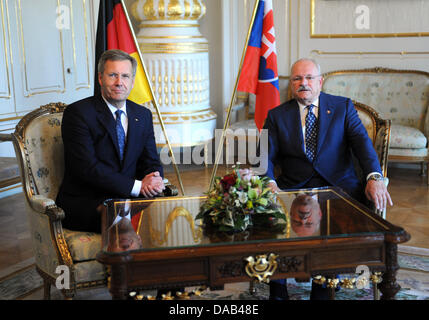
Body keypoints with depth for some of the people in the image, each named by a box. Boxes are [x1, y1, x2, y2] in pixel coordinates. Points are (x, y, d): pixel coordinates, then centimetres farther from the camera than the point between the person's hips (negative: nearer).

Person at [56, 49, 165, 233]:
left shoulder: (143, 115, 13)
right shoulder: (78, 113, -7)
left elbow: (151, 162, 12)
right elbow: (87, 168, -16)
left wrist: (154, 181, -14)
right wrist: (137, 186, -22)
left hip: (127, 197, 6)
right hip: (84, 203, -6)